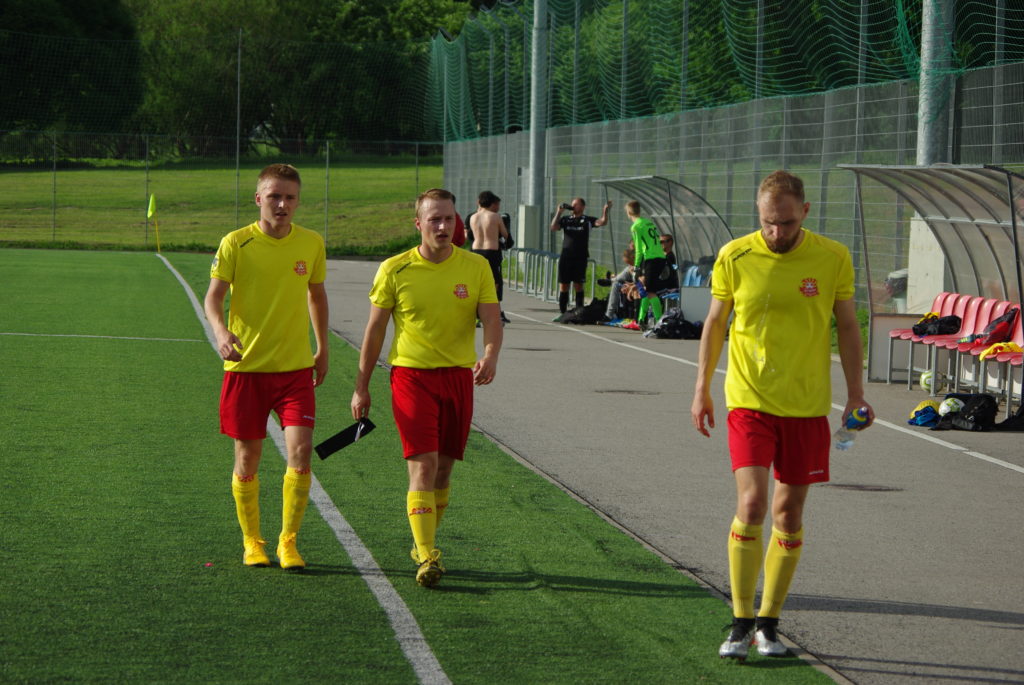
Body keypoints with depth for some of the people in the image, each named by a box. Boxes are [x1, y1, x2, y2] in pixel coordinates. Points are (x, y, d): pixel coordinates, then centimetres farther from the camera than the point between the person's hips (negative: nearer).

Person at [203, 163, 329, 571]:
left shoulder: (311, 244, 3)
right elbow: (214, 296, -11)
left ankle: (288, 542, 3)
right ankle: (252, 542, 24)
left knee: (301, 452, -11)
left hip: (296, 367, 2)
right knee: (248, 459, 5)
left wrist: (323, 348, 22)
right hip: (246, 366, -1)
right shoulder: (235, 244, -6)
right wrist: (221, 331, -31)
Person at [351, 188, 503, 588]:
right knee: (423, 466, -14)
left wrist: (490, 357, -25)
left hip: (458, 375, 3)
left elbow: (492, 319, -4)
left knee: (444, 469, 10)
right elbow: (375, 330, 5)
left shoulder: (476, 267, 1)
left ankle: (423, 543, 29)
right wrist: (361, 387, 6)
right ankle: (427, 557, -18)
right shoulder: (394, 270, -2)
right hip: (410, 374, -3)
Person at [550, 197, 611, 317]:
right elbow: (553, 227, 0)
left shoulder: (587, 221, 6)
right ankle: (563, 313, 8)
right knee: (563, 285, 3)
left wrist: (605, 210, -21)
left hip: (580, 258, -2)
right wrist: (558, 213, -5)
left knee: (578, 285, -2)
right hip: (566, 256, 2)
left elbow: (602, 222, -6)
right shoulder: (565, 219, 12)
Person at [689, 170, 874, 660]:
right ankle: (741, 623, -5)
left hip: (807, 405, 1)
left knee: (789, 513, 5)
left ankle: (768, 623, 17)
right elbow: (715, 323, 9)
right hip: (749, 400, -1)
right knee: (751, 504, -14)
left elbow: (847, 325, 8)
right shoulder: (735, 257, -4)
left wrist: (855, 390, 4)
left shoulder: (833, 258, -3)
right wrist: (702, 389, 11)